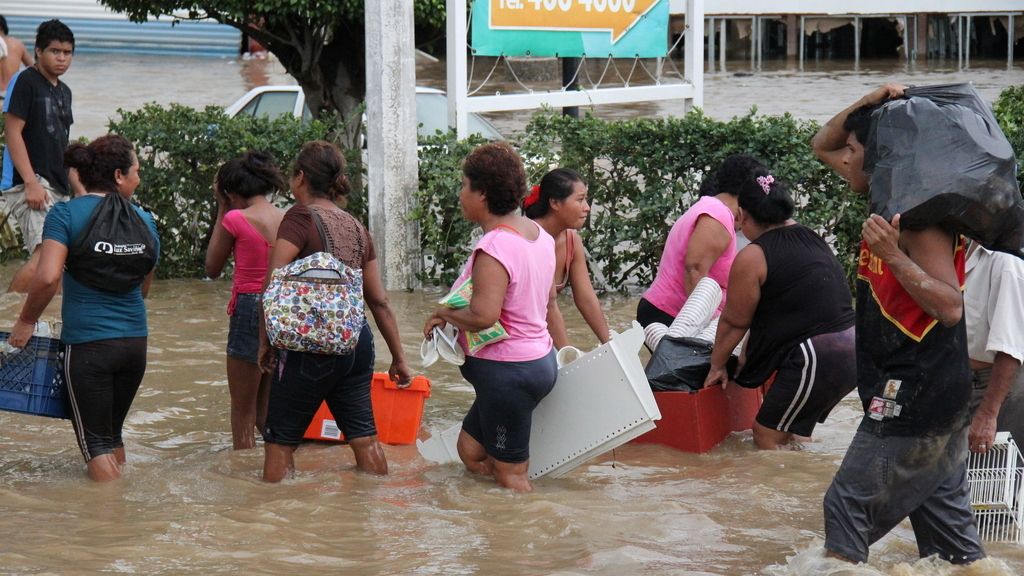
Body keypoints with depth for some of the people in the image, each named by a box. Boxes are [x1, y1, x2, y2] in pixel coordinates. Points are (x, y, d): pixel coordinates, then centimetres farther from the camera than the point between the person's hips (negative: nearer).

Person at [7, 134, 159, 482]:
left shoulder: (65, 215, -8)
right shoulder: (143, 220, 5)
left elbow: (47, 277, -20)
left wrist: (26, 321, -6)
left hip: (87, 344, -5)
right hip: (135, 342, 5)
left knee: (95, 442, 4)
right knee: (113, 433, 22)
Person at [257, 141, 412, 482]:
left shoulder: (301, 218, -7)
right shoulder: (356, 228, 12)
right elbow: (380, 302, 14)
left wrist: (265, 342, -5)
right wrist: (398, 357, 20)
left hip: (313, 348, -6)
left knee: (280, 440, 3)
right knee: (364, 437, 11)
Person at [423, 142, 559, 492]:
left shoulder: (493, 248, -23)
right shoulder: (538, 234, 6)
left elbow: (483, 316, -33)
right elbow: (548, 302, 18)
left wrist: (443, 313, -15)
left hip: (506, 371, -10)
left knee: (509, 474, 2)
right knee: (471, 451, 20)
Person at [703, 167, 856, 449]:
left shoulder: (752, 258, -7)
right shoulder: (811, 238, 15)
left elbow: (734, 323, 2)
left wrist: (717, 365, 17)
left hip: (817, 360, -9)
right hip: (852, 353, 9)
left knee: (768, 436, 2)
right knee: (791, 435, 22)